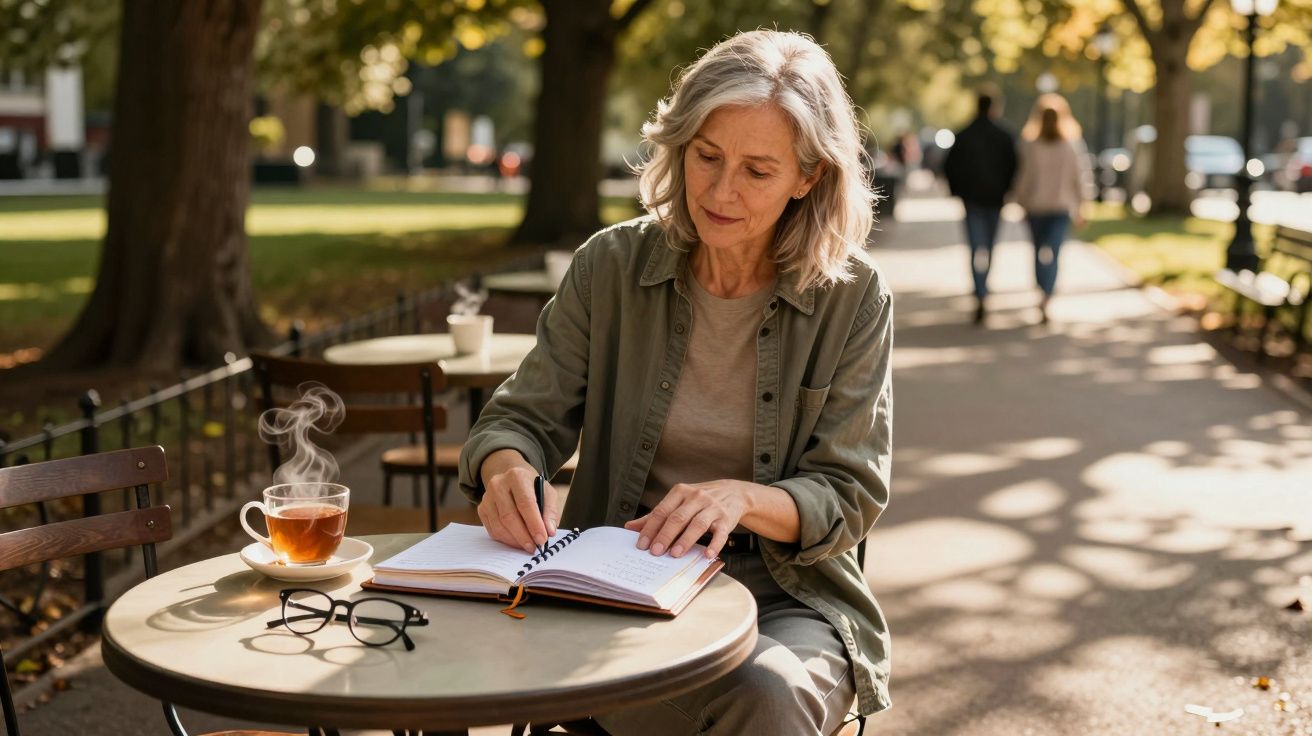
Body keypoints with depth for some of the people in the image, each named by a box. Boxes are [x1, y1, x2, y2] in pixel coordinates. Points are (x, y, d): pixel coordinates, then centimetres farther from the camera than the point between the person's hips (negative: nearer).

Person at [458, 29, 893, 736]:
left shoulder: (852, 299, -3)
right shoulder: (611, 266, 0)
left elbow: (849, 497, -3)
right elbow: (523, 417, 3)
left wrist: (741, 498, -24)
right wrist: (507, 470, -21)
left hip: (789, 600, 0)